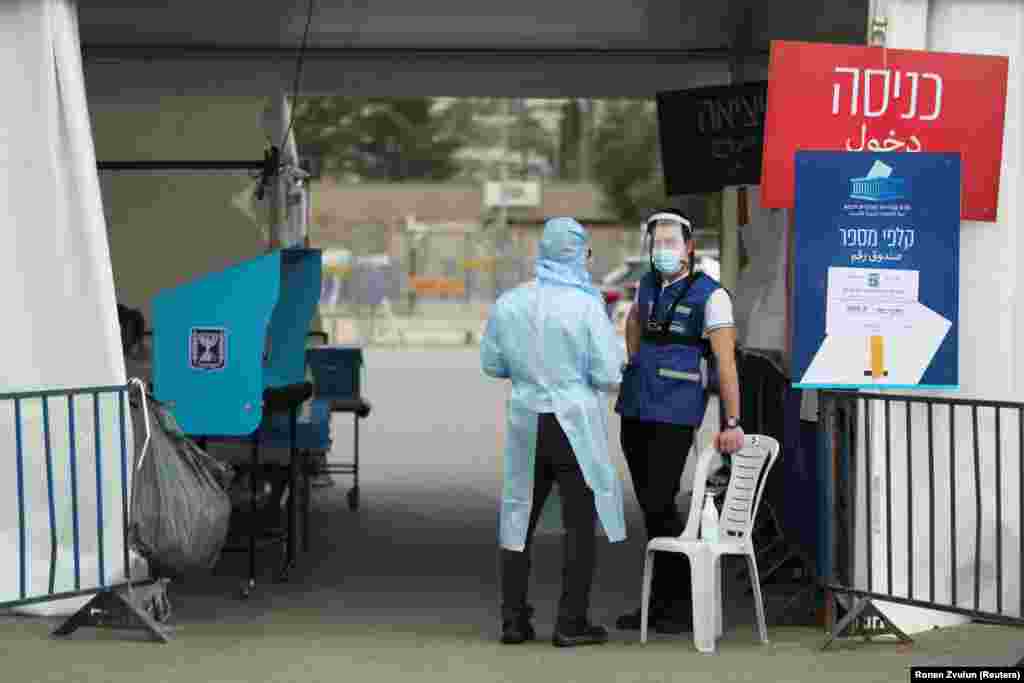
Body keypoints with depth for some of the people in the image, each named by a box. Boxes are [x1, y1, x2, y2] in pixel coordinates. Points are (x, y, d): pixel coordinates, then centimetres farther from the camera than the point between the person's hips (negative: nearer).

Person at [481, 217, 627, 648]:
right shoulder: (586, 306, -12)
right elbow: (608, 376, -11)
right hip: (575, 424, -4)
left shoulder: (508, 304, 0)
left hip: (526, 424, 4)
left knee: (520, 518, 13)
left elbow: (492, 364, 9)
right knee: (580, 522, 4)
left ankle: (514, 620, 14)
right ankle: (571, 623, 3)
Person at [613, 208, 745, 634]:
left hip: (674, 414, -7)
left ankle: (684, 603, -1)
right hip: (635, 409, 7)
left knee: (660, 504, -12)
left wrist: (732, 423, -18)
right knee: (650, 506, 9)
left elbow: (726, 362, -14)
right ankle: (659, 603, 15)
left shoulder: (710, 295, -10)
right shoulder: (649, 285, 10)